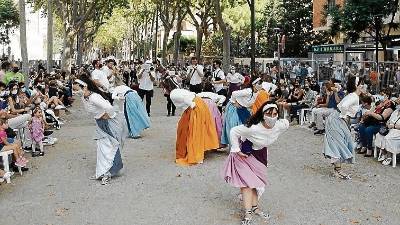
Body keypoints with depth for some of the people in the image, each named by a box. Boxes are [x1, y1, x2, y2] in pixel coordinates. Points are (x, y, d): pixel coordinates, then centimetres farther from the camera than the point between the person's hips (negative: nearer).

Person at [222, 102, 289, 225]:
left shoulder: (280, 126, -26)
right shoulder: (253, 128, -40)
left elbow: (286, 123, 0)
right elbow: (234, 132, -30)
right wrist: (236, 150, -25)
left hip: (261, 154, 6)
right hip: (246, 154, -5)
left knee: (256, 181, 17)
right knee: (247, 181, -4)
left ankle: (254, 207, 33)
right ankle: (248, 212, 4)